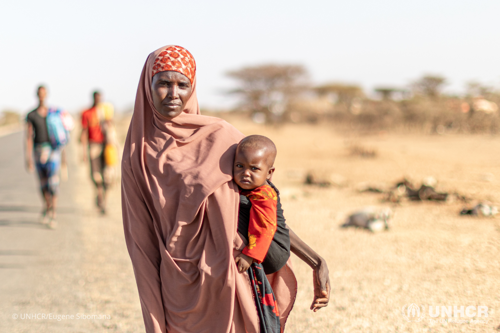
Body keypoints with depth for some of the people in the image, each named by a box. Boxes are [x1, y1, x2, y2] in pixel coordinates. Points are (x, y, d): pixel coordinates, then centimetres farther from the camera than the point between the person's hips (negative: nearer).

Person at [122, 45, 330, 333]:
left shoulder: (220, 137, -3)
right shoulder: (137, 158, 1)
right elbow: (142, 243, 3)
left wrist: (316, 262, -2)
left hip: (228, 286, -1)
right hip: (179, 295, 1)